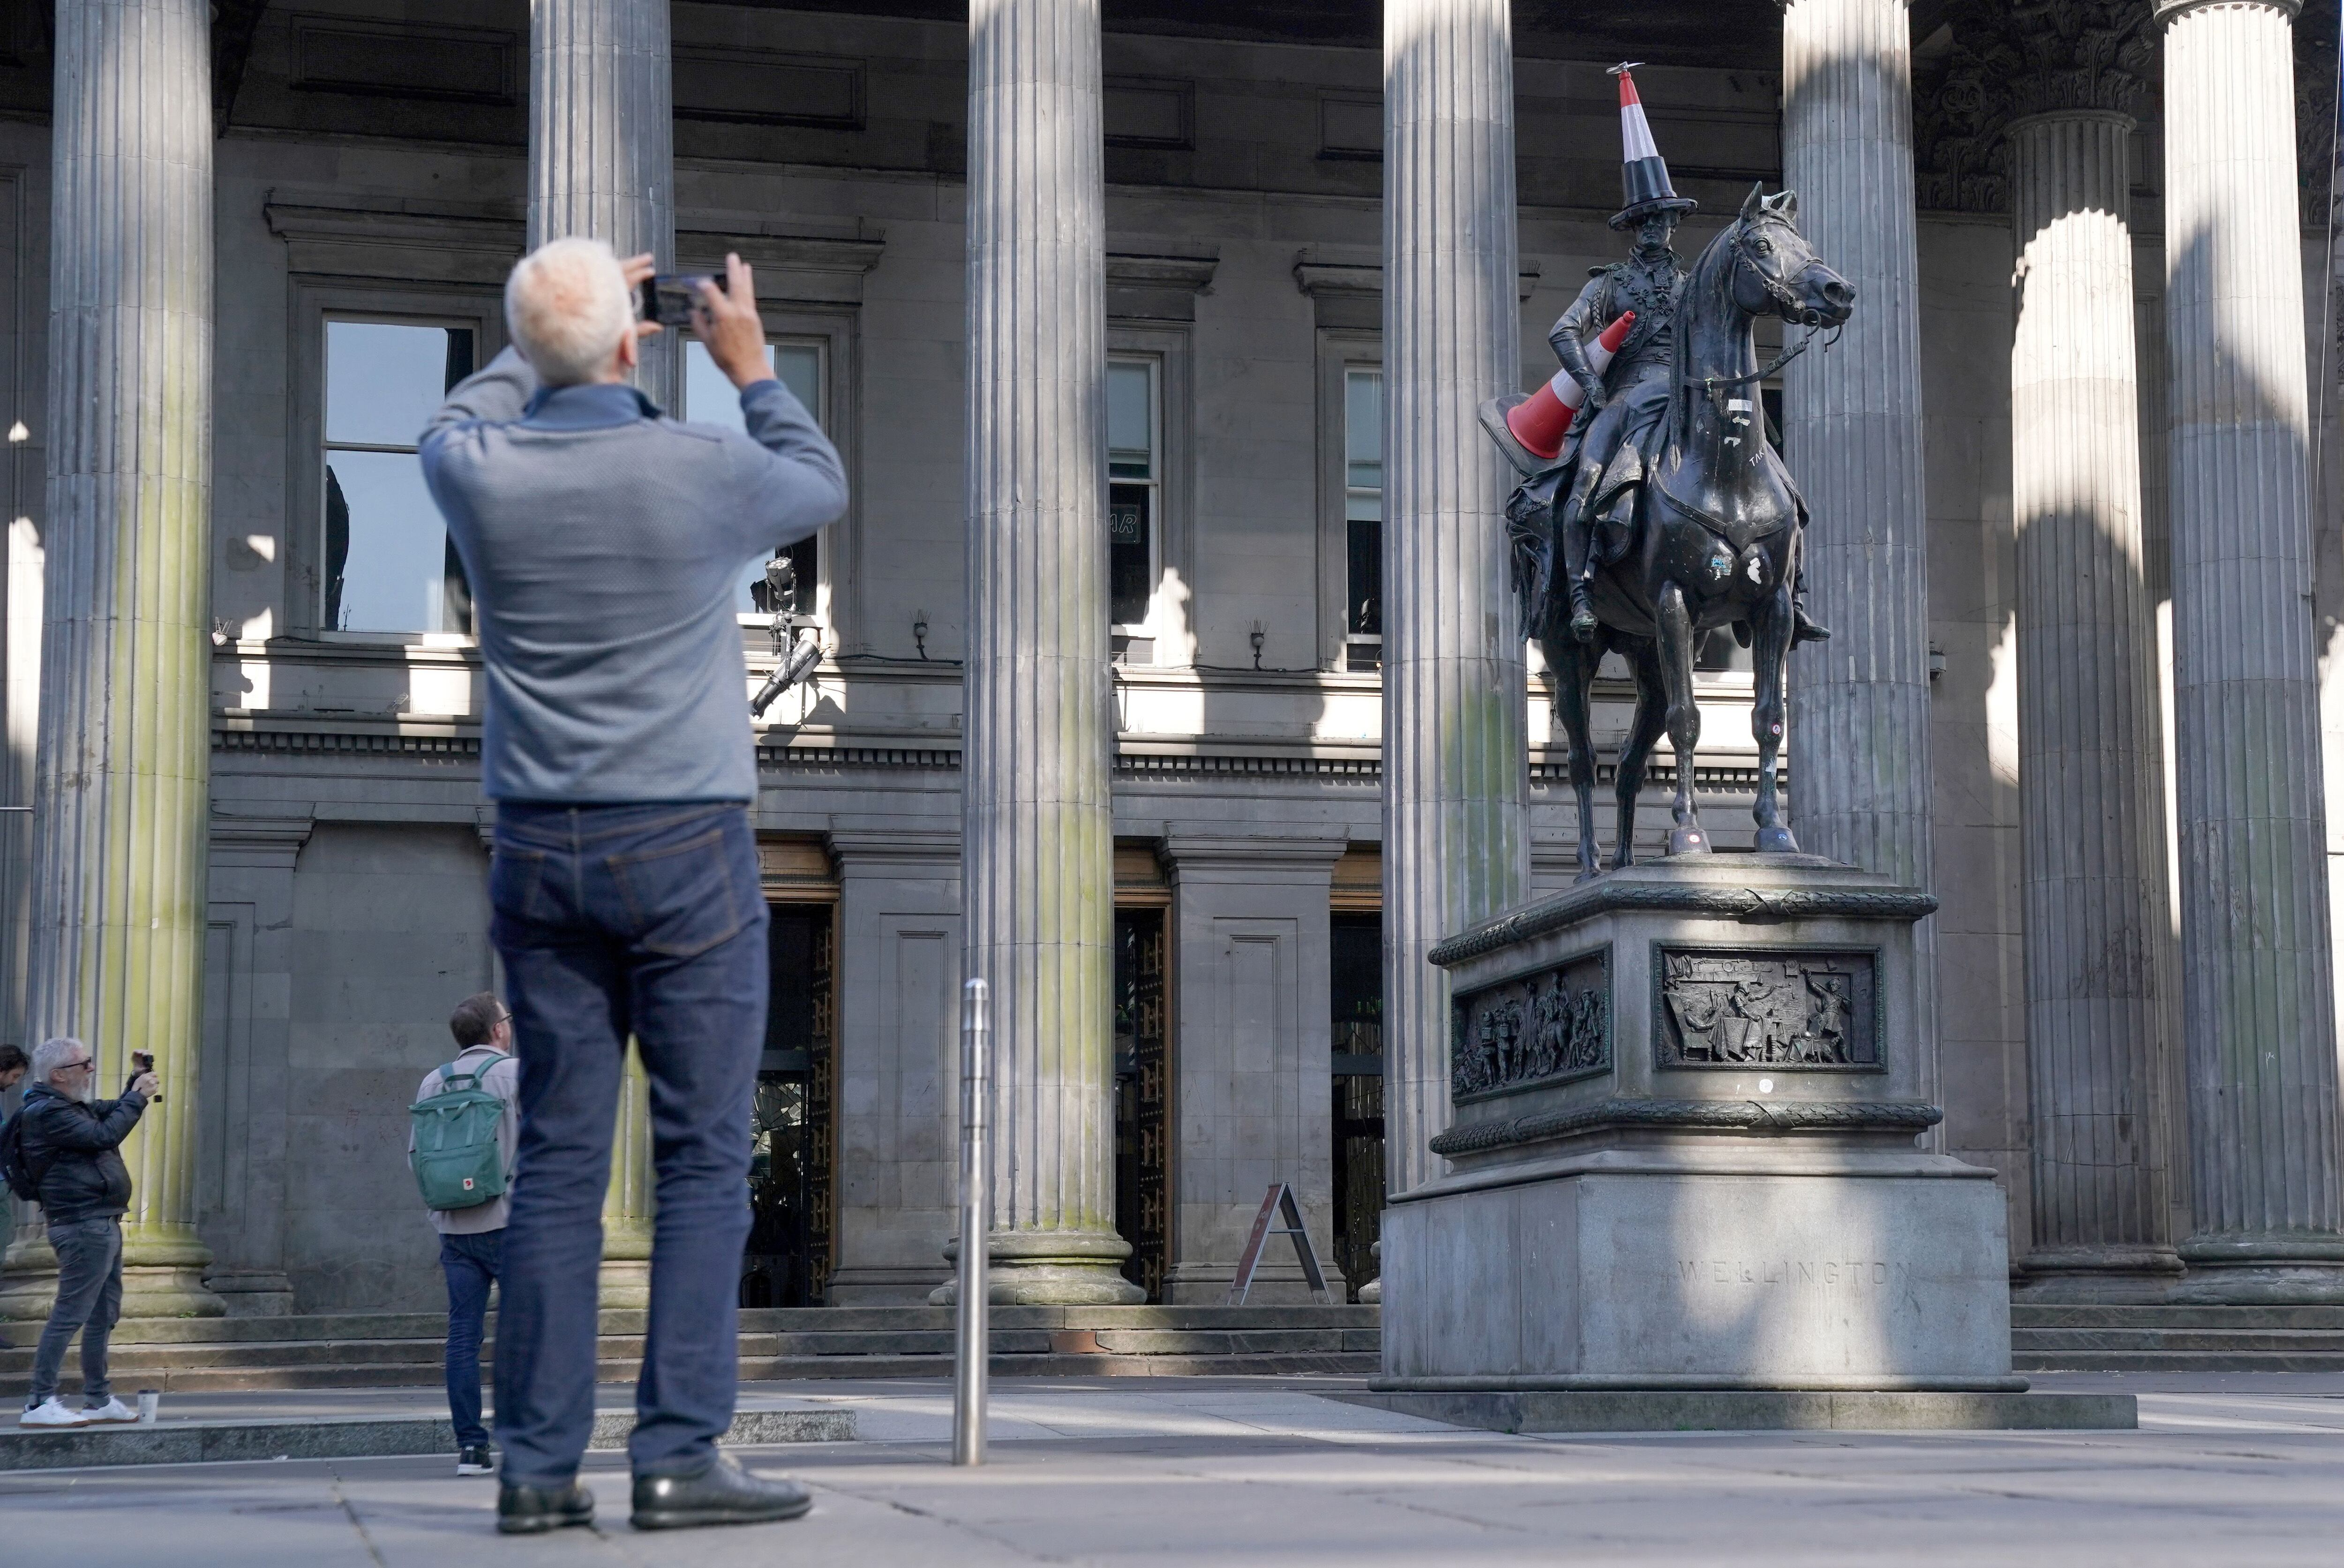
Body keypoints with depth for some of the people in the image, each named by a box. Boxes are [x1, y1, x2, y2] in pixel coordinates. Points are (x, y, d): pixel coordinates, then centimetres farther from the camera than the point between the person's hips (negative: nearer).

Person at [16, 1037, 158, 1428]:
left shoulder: (74, 1106, 17)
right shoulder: (47, 1112, -14)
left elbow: (110, 1113, 30)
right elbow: (103, 1136, -22)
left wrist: (137, 1085, 12)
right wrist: (137, 1097, -13)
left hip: (103, 1224, 11)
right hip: (84, 1227, -11)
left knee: (104, 1314, 15)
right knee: (70, 1314, -11)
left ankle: (98, 1399, 21)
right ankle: (39, 1403, -10)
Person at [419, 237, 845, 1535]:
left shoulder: (483, 474, -2)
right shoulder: (706, 470, -9)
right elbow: (822, 487, 15)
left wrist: (553, 342, 35)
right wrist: (750, 368, 27)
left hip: (541, 852, 4)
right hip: (685, 846, -3)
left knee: (557, 1160, 5)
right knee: (703, 1157, -1)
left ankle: (538, 1462, 4)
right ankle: (677, 1453, -5)